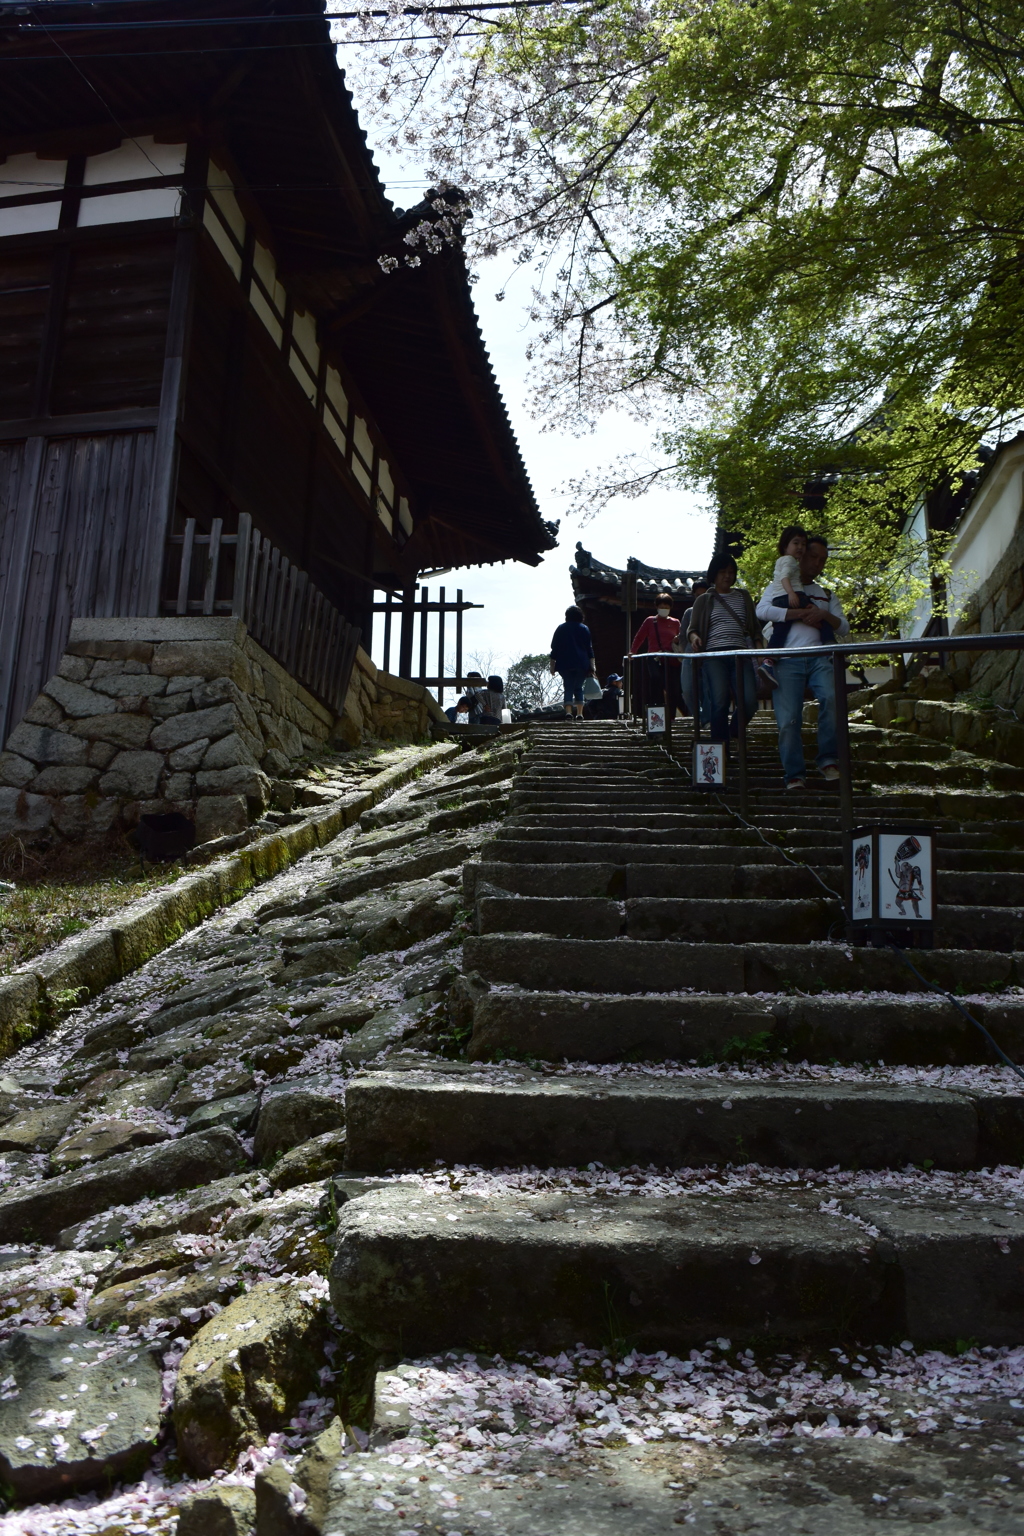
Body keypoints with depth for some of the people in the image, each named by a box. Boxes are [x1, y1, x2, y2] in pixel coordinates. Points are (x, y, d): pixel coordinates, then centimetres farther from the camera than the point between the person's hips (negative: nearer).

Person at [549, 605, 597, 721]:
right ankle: (579, 713, 1)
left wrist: (552, 665, 10)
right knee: (578, 688, 10)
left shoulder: (560, 629, 6)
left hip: (565, 664, 0)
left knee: (568, 688, 1)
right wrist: (592, 666, 3)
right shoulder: (584, 629, 5)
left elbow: (554, 649, 5)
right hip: (582, 664, 0)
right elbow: (590, 649, 2)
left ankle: (568, 712, -19)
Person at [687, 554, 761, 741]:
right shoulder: (704, 600, 16)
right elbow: (692, 628, 12)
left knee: (749, 701, -16)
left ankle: (732, 732, 11)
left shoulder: (743, 596, 22)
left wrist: (760, 650, 4)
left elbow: (754, 628, 22)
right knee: (719, 702, -19)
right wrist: (694, 637, -12)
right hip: (713, 655, -2)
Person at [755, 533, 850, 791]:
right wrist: (802, 613, -8)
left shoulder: (827, 595, 26)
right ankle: (795, 775, -1)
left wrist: (823, 615, -6)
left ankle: (828, 760, -19)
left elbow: (844, 628, 15)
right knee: (788, 719, -8)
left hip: (819, 658, 2)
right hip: (788, 660, -2)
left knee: (831, 697, -26)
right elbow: (762, 610, -7)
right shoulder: (779, 585, 14)